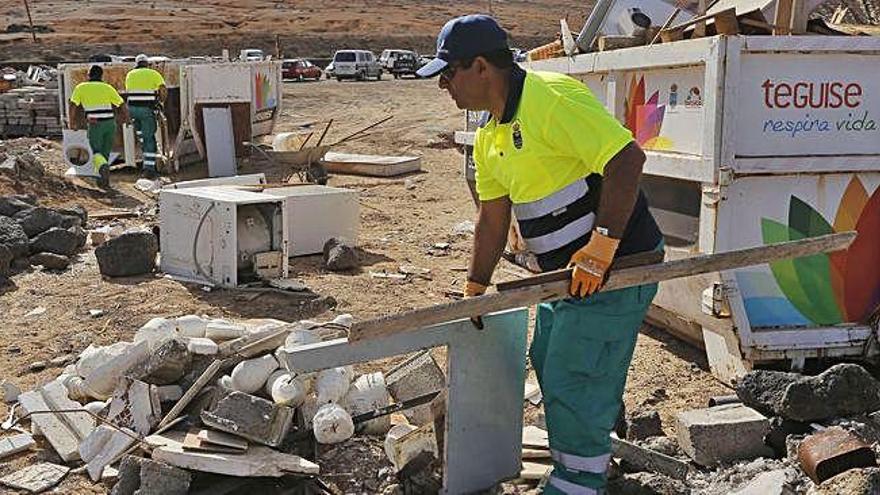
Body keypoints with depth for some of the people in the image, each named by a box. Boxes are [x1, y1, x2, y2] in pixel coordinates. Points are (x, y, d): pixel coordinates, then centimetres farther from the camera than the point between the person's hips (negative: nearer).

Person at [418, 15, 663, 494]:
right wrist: (474, 291, 16)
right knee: (548, 363, 23)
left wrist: (602, 244, -32)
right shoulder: (488, 138, 8)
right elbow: (492, 221, 15)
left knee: (573, 382, -2)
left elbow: (628, 158, -30)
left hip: (615, 268, -10)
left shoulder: (552, 98, -22)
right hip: (568, 271, 10)